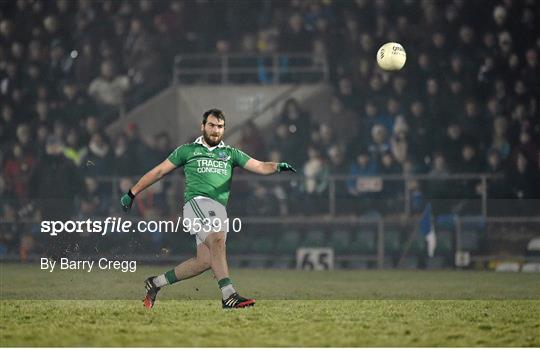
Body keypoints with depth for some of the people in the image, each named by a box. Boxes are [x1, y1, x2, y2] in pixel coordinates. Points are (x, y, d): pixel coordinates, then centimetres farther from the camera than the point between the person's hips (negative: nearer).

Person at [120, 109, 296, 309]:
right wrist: (132, 194, 16)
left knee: (205, 261, -8)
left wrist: (277, 167, -11)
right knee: (217, 239, -29)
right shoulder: (188, 150, 15)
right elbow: (158, 172, 18)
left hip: (219, 212, 4)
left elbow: (259, 167, 12)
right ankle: (228, 295, -38)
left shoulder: (231, 154, 23)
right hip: (197, 201, -4)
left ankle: (156, 283, 10)